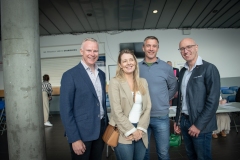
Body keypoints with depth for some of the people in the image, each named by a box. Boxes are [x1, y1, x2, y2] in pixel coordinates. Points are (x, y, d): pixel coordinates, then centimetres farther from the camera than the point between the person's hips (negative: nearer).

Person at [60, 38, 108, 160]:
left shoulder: (101, 74, 6)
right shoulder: (70, 75, -13)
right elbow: (65, 110, -14)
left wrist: (107, 124, 11)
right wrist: (74, 138, -16)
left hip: (101, 129, 6)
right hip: (81, 132, -5)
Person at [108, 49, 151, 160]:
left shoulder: (143, 82, 8)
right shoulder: (115, 82, -7)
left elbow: (147, 107, 4)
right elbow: (117, 111, -12)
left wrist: (140, 129, -6)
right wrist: (132, 131, -11)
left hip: (140, 132, 4)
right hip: (123, 133, -4)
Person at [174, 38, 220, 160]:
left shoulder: (209, 68, -11)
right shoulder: (182, 71, 8)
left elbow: (213, 101, -16)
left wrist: (199, 125, -17)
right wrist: (177, 120, 12)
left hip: (200, 124, -6)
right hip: (184, 121, 6)